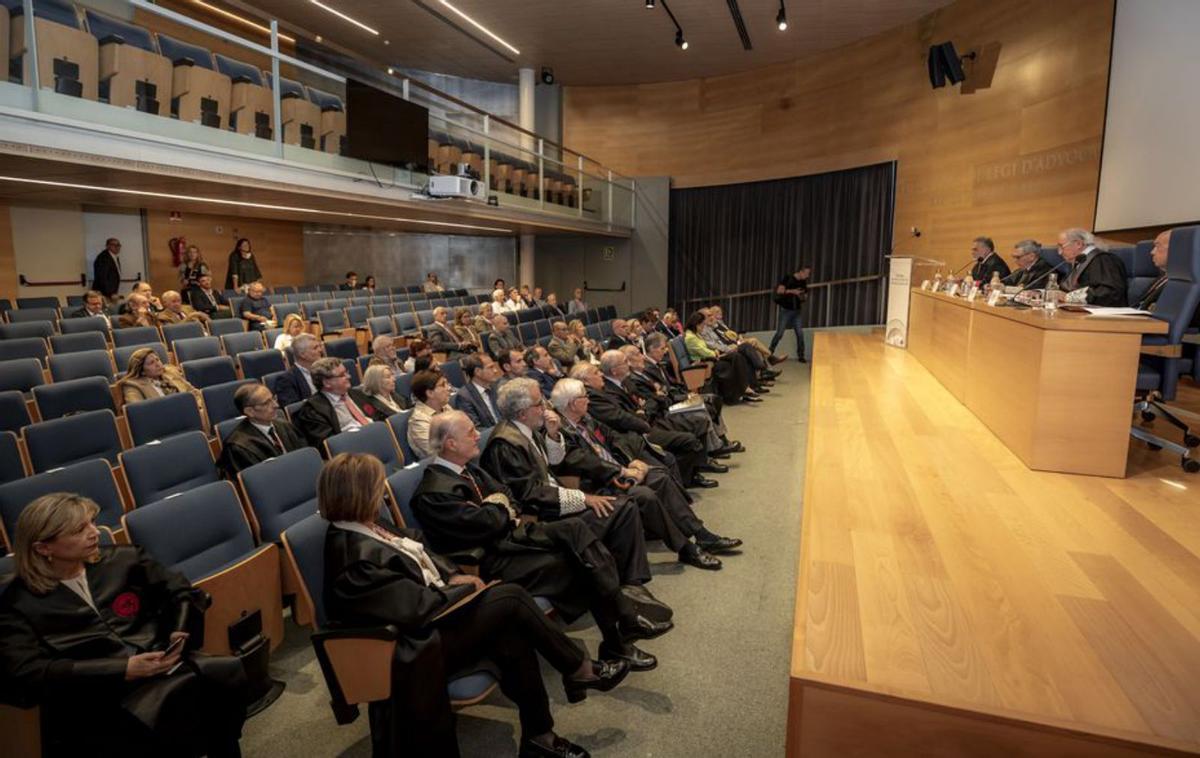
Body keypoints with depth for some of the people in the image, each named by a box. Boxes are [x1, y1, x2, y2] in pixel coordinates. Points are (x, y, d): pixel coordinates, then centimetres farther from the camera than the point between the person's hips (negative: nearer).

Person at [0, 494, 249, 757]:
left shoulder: (122, 559, 15)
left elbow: (185, 593, 17)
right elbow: (27, 673, -8)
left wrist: (181, 635, -3)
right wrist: (123, 670, -17)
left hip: (166, 666, 4)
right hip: (102, 695, -4)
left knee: (227, 673, -28)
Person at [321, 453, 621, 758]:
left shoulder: (363, 529, 2)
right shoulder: (356, 557, -26)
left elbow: (417, 550, 15)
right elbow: (420, 607, -24)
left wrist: (453, 576, 0)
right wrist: (467, 587, -9)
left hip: (430, 616, 8)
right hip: (423, 648, -8)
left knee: (513, 638, -13)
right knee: (512, 597, -16)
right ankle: (579, 670, 3)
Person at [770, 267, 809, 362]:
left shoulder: (803, 283, 10)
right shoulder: (788, 278, -7)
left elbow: (804, 298, 17)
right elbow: (779, 290, -14)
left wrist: (803, 297, -6)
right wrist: (792, 291, -21)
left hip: (796, 311, 5)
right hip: (786, 310, -5)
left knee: (800, 334, -4)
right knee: (779, 333, -5)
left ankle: (801, 356, 4)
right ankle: (769, 353, 7)